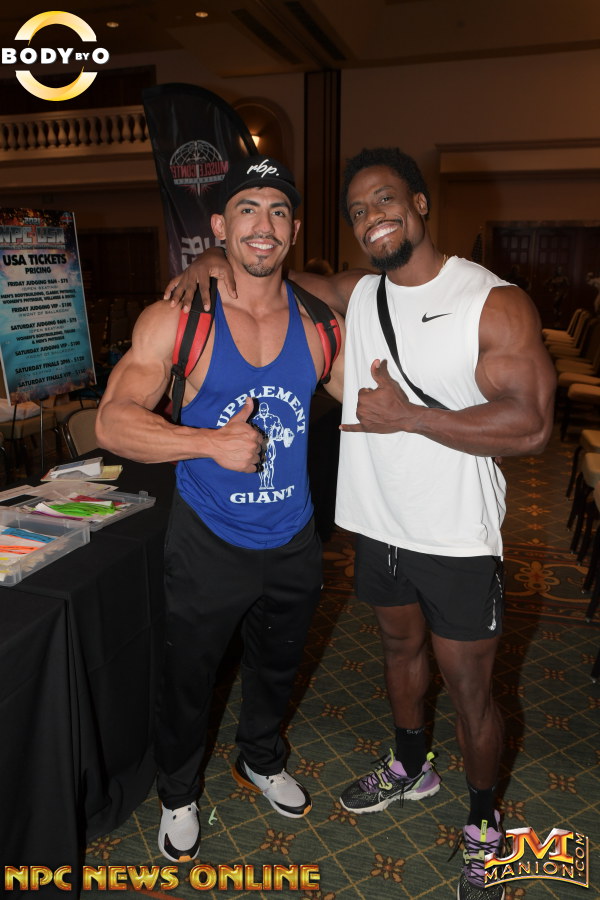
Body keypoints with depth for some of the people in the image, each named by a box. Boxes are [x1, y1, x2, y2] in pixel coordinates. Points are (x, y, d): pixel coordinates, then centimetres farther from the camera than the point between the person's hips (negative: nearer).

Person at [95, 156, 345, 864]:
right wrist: (210, 442, -35)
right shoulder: (177, 319, -15)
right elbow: (113, 422, -23)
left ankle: (261, 760, 58)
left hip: (293, 541, 4)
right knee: (188, 680, 17)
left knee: (277, 665, 26)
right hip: (208, 545, -3)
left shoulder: (315, 322, -4)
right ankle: (177, 794, 49)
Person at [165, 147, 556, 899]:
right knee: (399, 645, 25)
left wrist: (407, 415, -23)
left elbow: (531, 426, -21)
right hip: (378, 525, 5)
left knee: (468, 690, 9)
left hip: (457, 540, -5)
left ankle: (482, 824, 37)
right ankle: (410, 766, 52)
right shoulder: (356, 294, 2)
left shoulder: (495, 302, -14)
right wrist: (217, 259, -4)